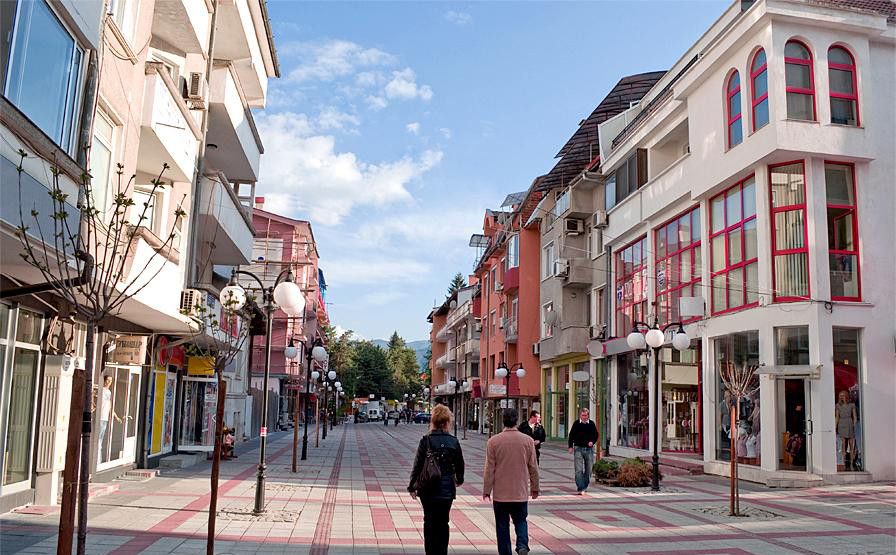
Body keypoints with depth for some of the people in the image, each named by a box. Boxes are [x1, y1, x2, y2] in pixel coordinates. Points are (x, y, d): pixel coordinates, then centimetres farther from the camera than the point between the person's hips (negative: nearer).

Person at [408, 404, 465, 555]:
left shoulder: (426, 441, -9)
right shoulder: (453, 442, -5)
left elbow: (418, 465, -8)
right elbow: (459, 465, 5)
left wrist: (412, 486, 3)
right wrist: (459, 480, 26)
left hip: (428, 489, -1)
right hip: (447, 489, 1)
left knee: (429, 522, 11)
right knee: (443, 523, 12)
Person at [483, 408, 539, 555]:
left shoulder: (493, 441, -8)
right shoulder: (528, 440, -3)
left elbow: (489, 469, -6)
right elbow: (533, 467, 4)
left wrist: (486, 490, 3)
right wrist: (535, 488, 16)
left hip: (500, 493, -1)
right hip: (521, 492, 1)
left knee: (502, 525, 10)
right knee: (521, 521, 15)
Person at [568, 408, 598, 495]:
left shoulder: (591, 423, 3)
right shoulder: (576, 424, -1)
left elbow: (596, 435, 10)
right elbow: (571, 435, 5)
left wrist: (592, 442, -8)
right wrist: (571, 446, 0)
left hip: (589, 449, 2)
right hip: (578, 449, -2)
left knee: (588, 470, 8)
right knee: (579, 470, -10)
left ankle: (584, 487, 23)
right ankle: (580, 489, -11)